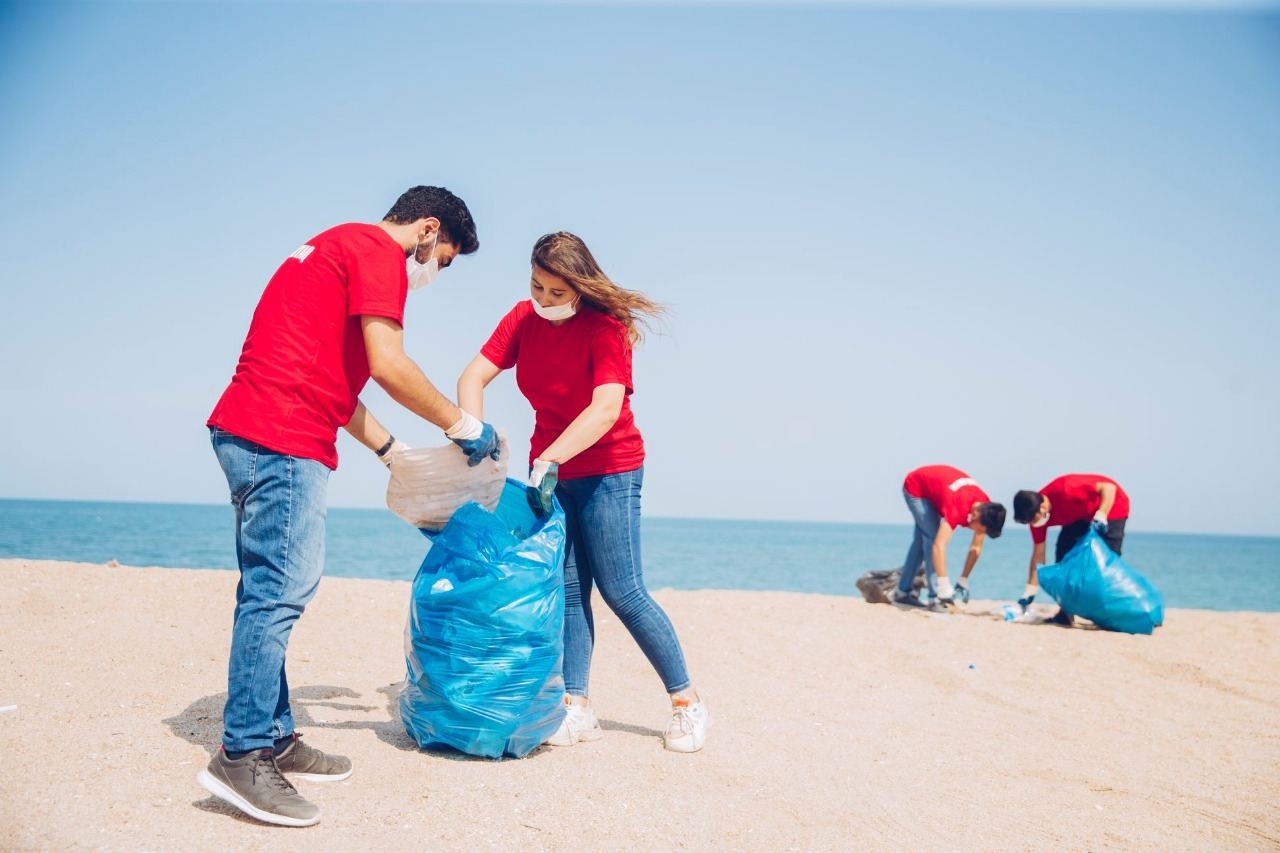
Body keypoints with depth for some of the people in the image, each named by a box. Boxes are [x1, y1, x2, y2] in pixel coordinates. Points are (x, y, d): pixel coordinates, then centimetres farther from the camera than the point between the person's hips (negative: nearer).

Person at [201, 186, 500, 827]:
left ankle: (274, 740, 18)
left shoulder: (336, 249, 26)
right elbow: (388, 366, -15)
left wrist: (394, 453, 24)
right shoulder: (379, 252, -4)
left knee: (269, 592, 12)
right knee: (280, 591, -10)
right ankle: (241, 756, -7)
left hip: (248, 434, 11)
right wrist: (462, 425, -3)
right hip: (283, 439, -11)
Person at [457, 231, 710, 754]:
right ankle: (577, 709, 6)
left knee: (622, 591, -6)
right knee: (567, 589, 2)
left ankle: (687, 702, 6)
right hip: (548, 470, 6)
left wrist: (548, 461, -39)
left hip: (608, 470, -5)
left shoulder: (604, 327, -18)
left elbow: (606, 409, -31)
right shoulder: (523, 319, -1)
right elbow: (474, 377, -8)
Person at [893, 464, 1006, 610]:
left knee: (922, 539, 15)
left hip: (930, 487, 8)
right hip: (915, 487, -8)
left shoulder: (986, 508, -19)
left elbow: (976, 548, -8)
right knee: (932, 537, -18)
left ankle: (903, 592, 26)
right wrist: (945, 589, -51)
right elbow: (939, 546, -49)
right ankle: (936, 599, -18)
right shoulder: (958, 509, -42)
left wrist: (963, 583, -9)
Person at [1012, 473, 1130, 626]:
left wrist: (1101, 515, -42)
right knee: (1063, 554, -5)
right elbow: (1038, 554, -9)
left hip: (1110, 505, -7)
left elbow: (1109, 487, -32)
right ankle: (1065, 613, 0)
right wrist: (1030, 591, -11)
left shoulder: (1065, 491, -38)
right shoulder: (1036, 513, -15)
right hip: (1079, 517, 7)